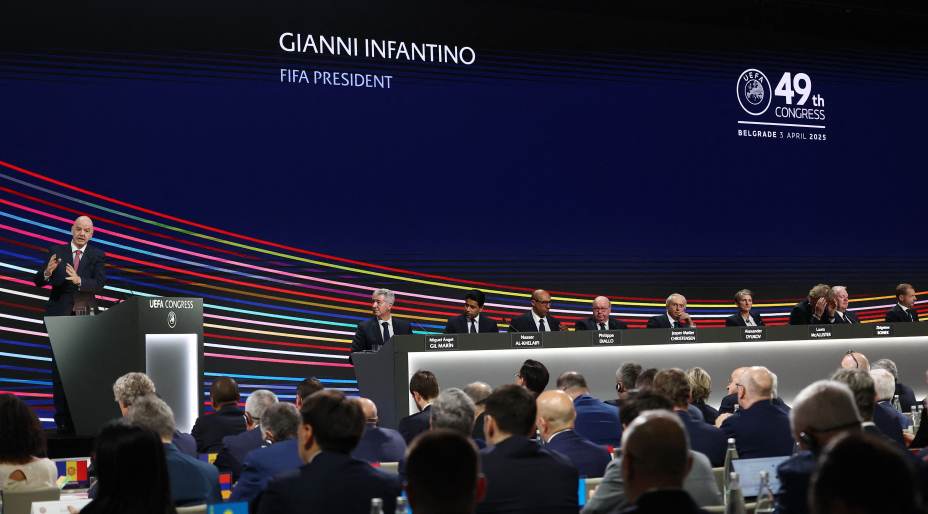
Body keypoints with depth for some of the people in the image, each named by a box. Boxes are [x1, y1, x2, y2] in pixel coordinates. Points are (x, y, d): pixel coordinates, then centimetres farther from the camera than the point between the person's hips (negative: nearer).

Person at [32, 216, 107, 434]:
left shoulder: (97, 256, 4)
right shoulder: (56, 251, 4)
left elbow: (99, 284, -11)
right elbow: (38, 281, 0)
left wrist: (79, 280, -29)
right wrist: (47, 272, -23)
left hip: (86, 317, 0)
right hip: (60, 315, 0)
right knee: (60, 367, -2)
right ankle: (63, 418, 0)